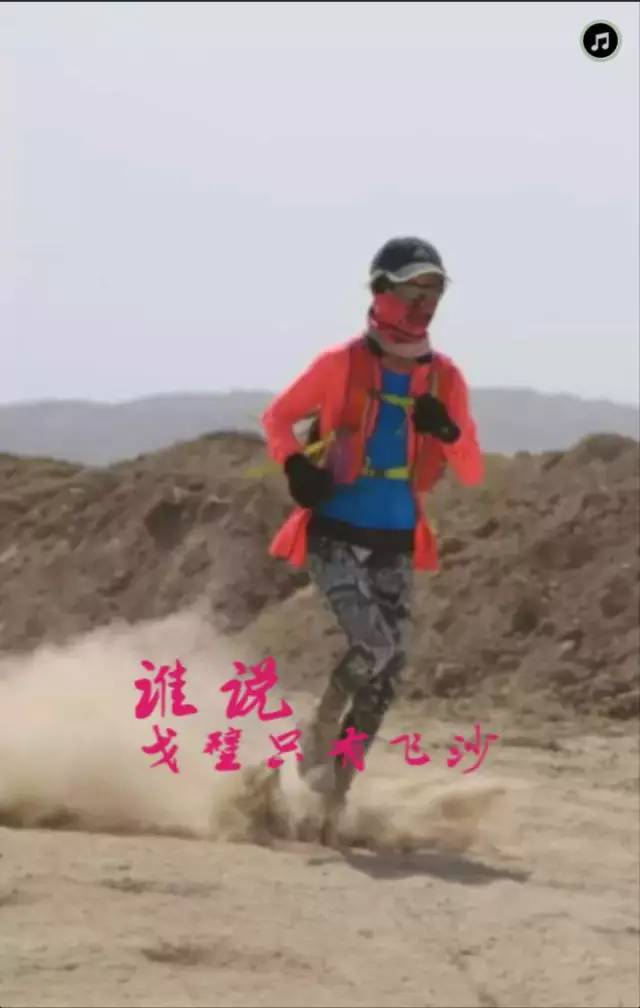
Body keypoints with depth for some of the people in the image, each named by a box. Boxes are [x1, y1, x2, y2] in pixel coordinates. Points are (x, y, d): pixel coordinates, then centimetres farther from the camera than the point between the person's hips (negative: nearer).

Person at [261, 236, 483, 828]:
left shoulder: (445, 379, 5)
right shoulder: (341, 365, -6)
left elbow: (473, 474, 6)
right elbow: (277, 417, 7)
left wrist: (448, 432, -14)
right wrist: (296, 466, -13)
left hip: (396, 545, 4)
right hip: (335, 534, -4)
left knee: (390, 668, -2)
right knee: (373, 644, -22)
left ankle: (337, 784, 13)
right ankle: (320, 735, 4)